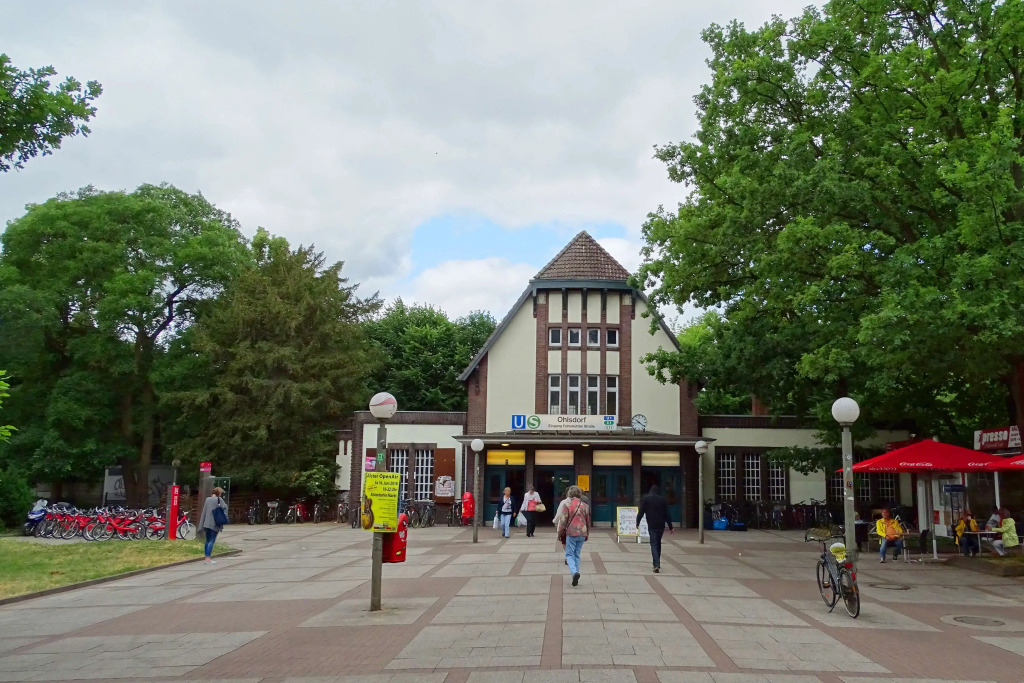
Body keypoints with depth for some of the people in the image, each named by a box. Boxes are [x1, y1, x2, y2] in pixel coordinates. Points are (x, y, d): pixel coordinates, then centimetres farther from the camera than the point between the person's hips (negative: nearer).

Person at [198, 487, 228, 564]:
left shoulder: (207, 499, 9)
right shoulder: (219, 499, -6)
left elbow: (203, 511, 11)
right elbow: (224, 507, -16)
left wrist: (202, 525, 15)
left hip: (207, 523, 6)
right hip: (215, 523, -6)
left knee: (208, 540, 14)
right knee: (212, 540, -5)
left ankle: (206, 558, 16)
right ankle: (208, 558, -9)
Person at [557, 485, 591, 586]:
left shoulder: (567, 505, -7)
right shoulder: (585, 506, 8)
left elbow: (563, 520, -6)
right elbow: (588, 522, 15)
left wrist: (560, 533, 4)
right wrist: (587, 534, 25)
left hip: (571, 533, -4)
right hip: (582, 533, 4)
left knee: (569, 554, 2)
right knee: (577, 555, 13)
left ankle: (574, 572, -22)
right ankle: (575, 576, 12)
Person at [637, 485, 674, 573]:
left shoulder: (646, 499, 1)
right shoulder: (663, 499, 6)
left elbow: (641, 512, -1)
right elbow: (667, 514, 5)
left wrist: (637, 523, 9)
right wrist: (670, 527, 7)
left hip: (652, 526, -3)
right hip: (661, 525, 3)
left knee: (654, 544, -5)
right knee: (658, 543, 18)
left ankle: (656, 565, -20)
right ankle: (657, 564, 25)